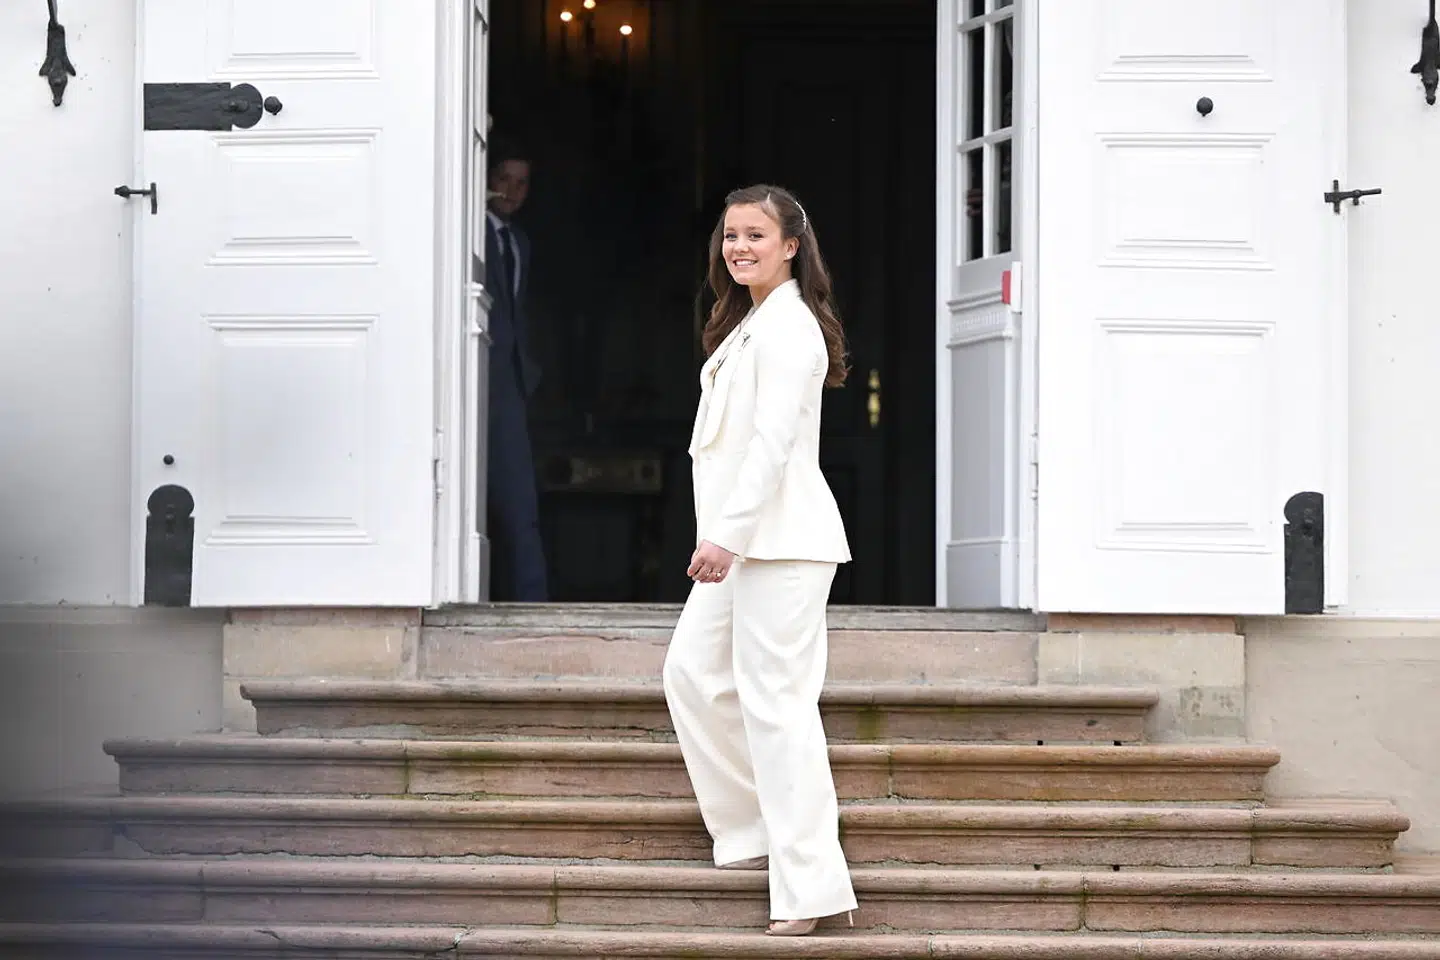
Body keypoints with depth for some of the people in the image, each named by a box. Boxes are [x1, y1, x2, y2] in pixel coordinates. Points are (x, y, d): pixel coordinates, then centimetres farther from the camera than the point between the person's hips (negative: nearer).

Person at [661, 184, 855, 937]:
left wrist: (726, 535, -27)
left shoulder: (786, 327, -12)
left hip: (781, 541, -10)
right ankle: (755, 832, 20)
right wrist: (720, 536, 18)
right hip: (743, 539, 10)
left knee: (775, 699, -11)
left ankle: (810, 883, -8)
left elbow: (772, 443, -21)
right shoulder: (747, 324, 19)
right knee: (692, 673, 12)